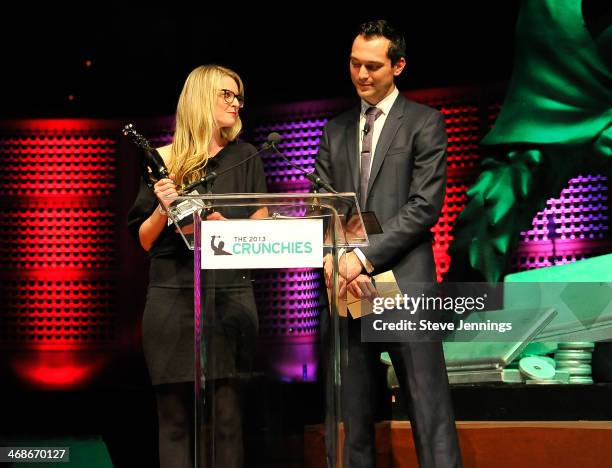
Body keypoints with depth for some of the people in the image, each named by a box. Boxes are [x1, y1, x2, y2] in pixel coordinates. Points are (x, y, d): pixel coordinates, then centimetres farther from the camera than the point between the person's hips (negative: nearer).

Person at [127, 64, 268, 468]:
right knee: (174, 415, 1)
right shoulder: (165, 161, 8)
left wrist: (225, 227, -11)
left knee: (227, 415, -4)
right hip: (172, 297, 0)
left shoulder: (244, 158, 11)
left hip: (229, 295, 0)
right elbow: (145, 241, 9)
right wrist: (163, 209, -9)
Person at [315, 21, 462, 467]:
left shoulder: (424, 123, 4)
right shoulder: (336, 130, 18)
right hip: (349, 288, 4)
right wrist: (333, 259, -7)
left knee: (430, 414, -6)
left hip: (404, 284, -4)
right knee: (355, 418, 5)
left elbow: (425, 205, -6)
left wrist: (365, 257, -13)